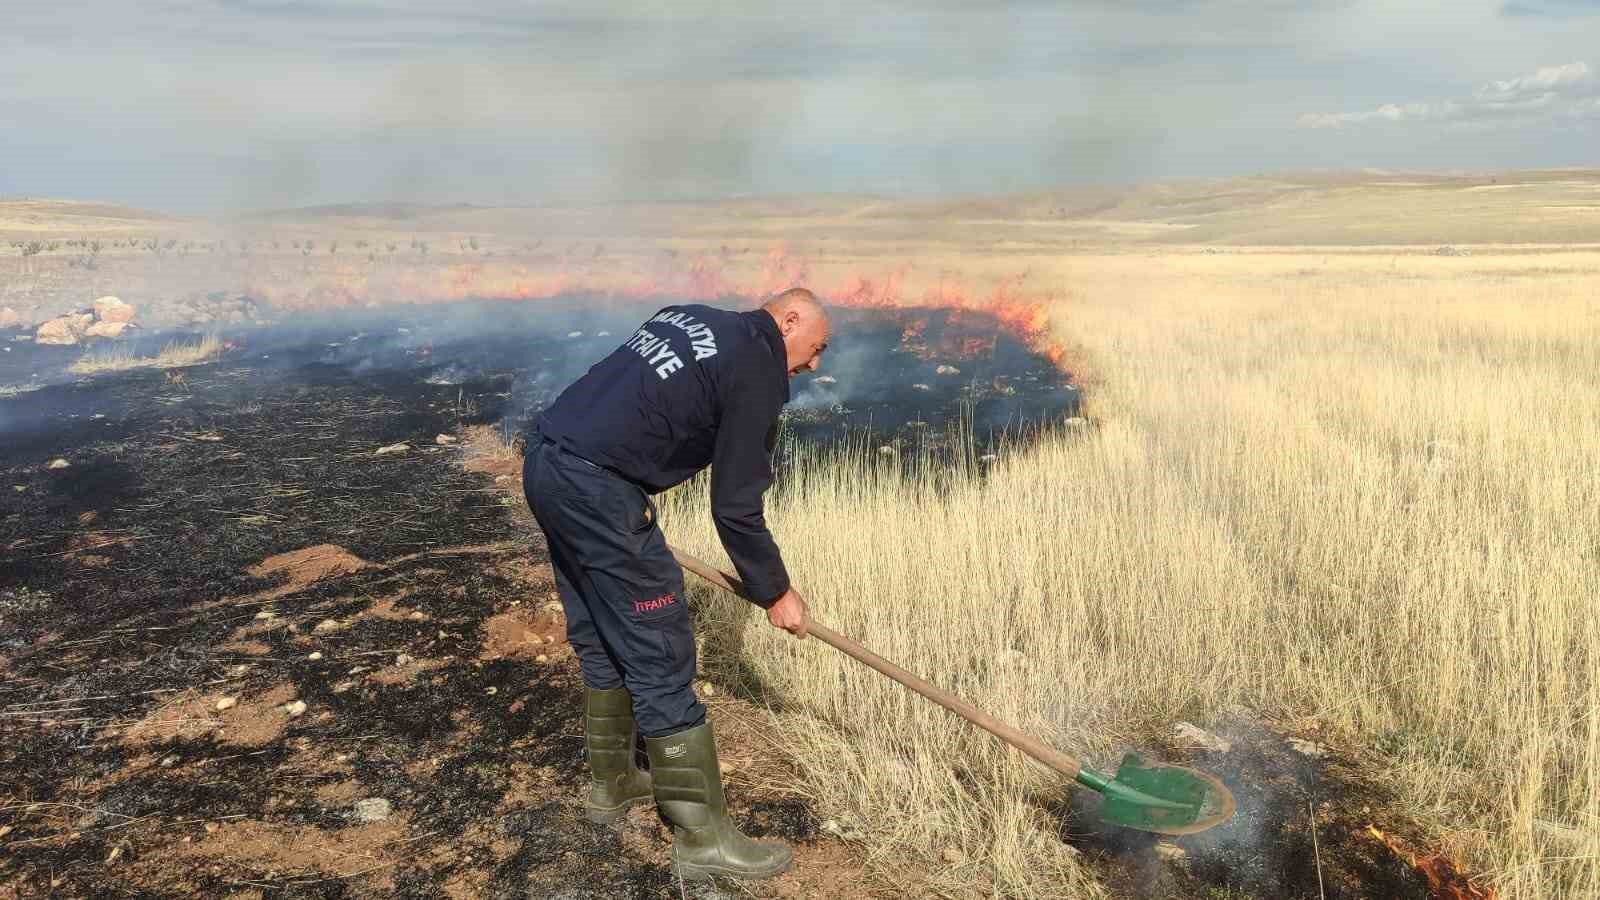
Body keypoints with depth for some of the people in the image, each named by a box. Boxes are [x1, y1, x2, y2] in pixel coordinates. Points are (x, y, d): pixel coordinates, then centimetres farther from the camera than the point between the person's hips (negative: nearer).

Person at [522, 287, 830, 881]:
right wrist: (775, 593, 8)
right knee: (658, 659, -2)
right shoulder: (758, 370, -6)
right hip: (597, 490, -10)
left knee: (600, 642, 21)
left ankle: (611, 784, 36)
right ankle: (703, 837, 7)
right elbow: (736, 509, -6)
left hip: (544, 463, 10)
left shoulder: (689, 318, 18)